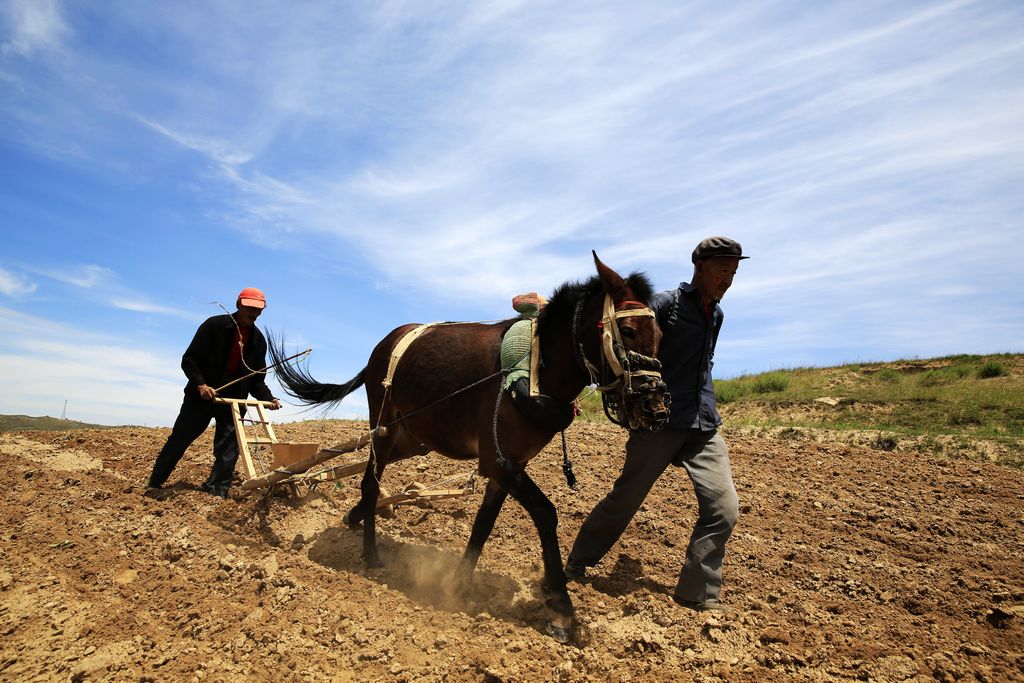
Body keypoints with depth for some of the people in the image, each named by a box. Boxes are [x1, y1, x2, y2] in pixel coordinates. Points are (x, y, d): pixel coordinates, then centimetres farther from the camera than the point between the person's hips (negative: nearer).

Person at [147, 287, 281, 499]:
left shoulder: (258, 340, 3)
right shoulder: (214, 325, -10)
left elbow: (257, 379, 8)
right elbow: (189, 360, -9)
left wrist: (268, 398, -9)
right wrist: (200, 384, -25)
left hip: (233, 402, 3)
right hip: (202, 396, -2)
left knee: (228, 451, -6)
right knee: (179, 440, 9)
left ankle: (216, 493, 0)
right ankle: (154, 484, 29)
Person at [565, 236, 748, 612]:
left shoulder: (717, 315, 16)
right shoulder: (666, 304, -6)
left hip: (705, 427, 6)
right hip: (659, 422, -6)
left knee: (724, 509, -5)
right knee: (624, 501, 3)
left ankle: (699, 596, 10)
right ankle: (575, 566, 24)